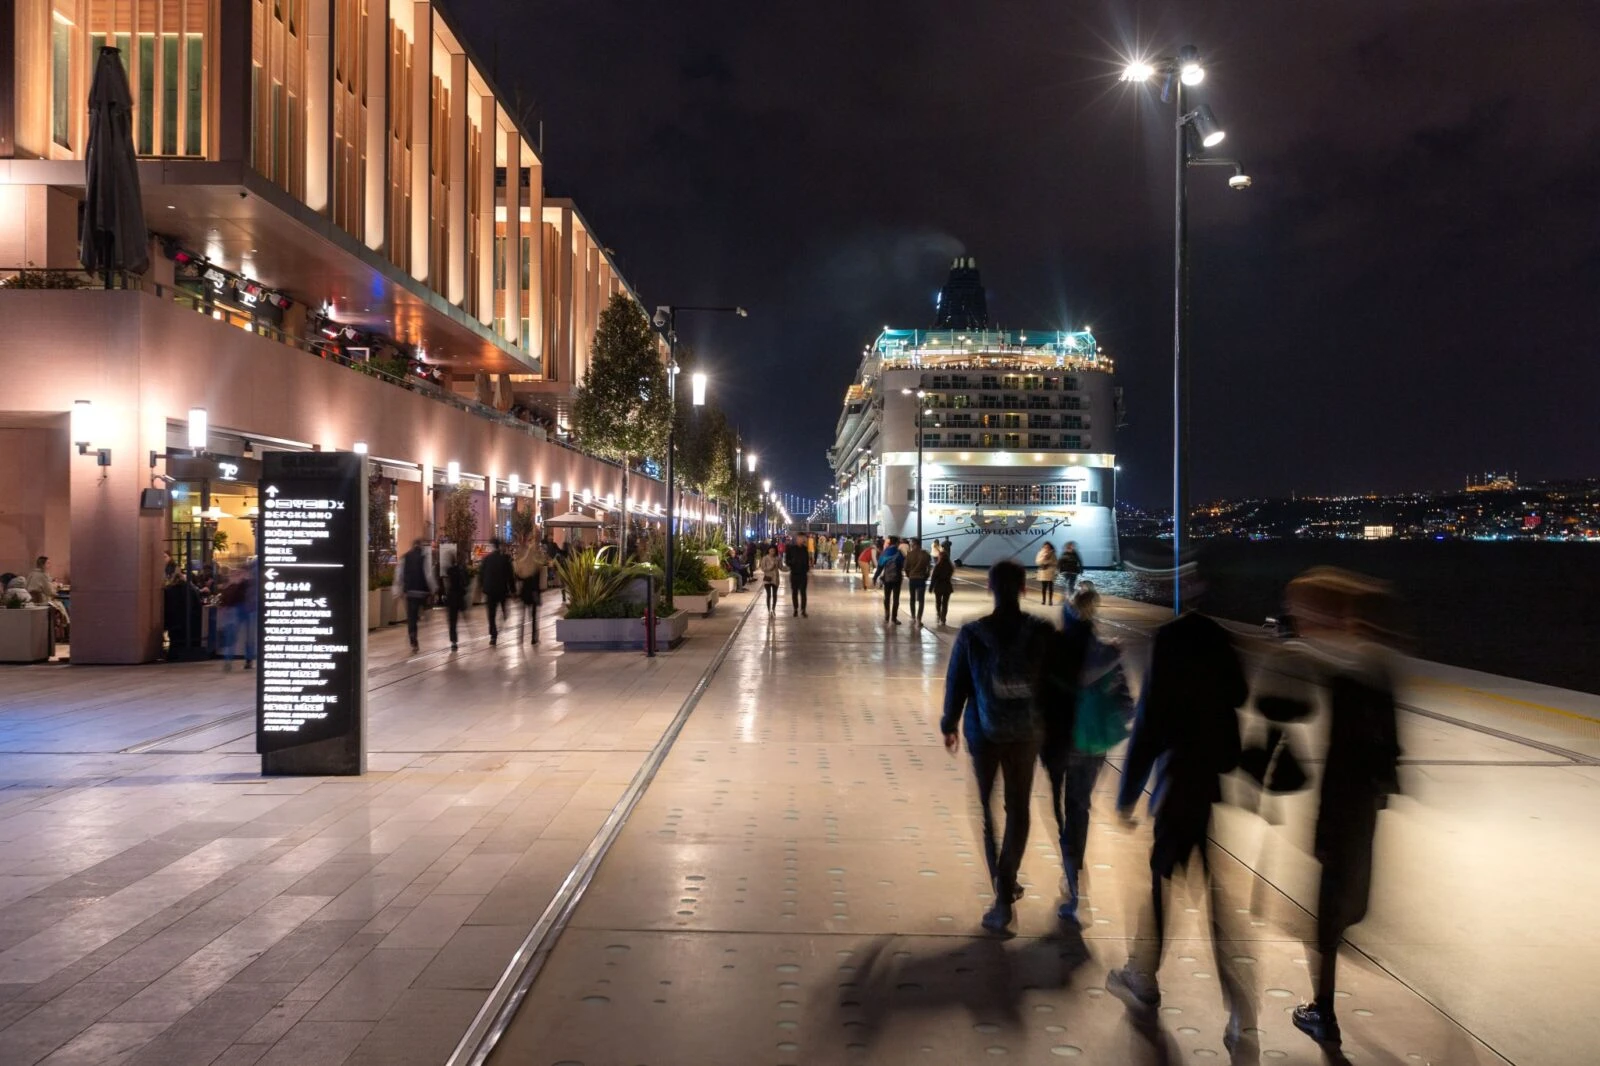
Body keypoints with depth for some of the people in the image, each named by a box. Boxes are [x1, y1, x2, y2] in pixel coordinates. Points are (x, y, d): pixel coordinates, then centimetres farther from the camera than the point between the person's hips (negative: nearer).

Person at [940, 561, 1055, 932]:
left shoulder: (971, 634, -11)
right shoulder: (1043, 633, -9)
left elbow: (955, 683, -4)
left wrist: (949, 725, 10)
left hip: (984, 733, -1)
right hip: (1026, 733, 1)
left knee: (987, 810, 12)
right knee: (1018, 809, 16)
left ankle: (1003, 891, 9)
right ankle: (1005, 885, 18)